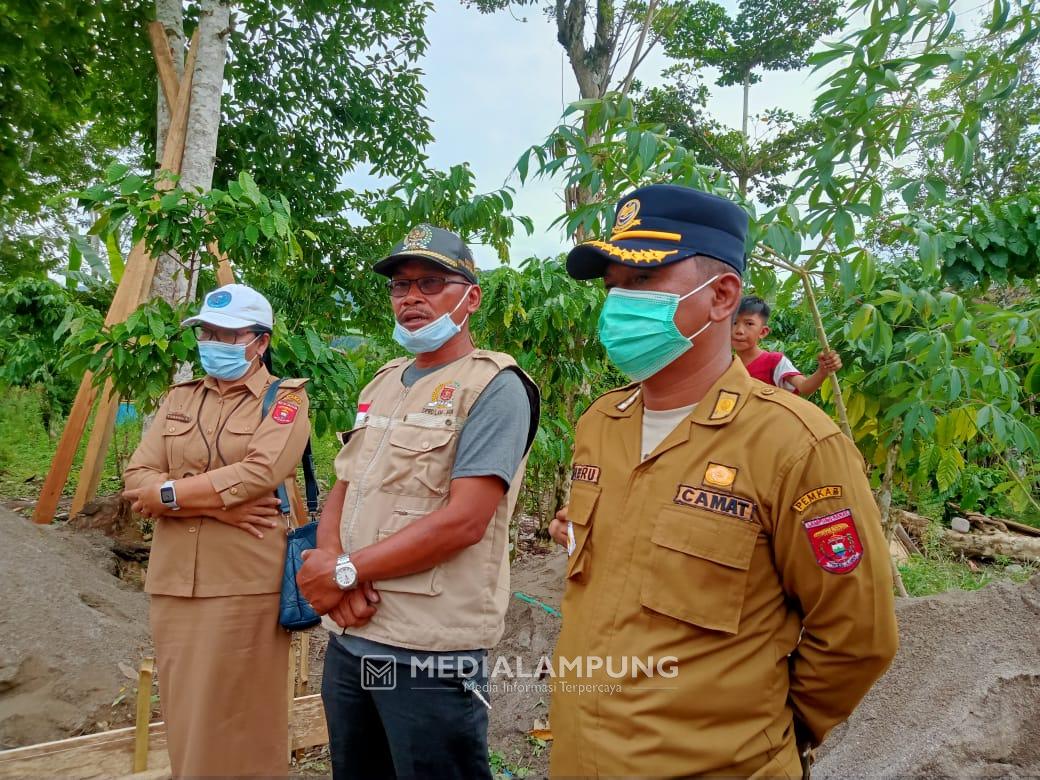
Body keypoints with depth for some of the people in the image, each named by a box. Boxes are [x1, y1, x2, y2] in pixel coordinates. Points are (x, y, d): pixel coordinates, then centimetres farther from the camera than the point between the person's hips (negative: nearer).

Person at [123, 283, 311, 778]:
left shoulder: (286, 397, -3)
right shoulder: (179, 398, 13)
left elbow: (259, 474, -18)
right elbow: (136, 476, 2)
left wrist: (168, 493, -10)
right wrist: (215, 504, -12)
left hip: (246, 582, -5)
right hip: (174, 580, 5)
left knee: (239, 721, 5)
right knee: (186, 717, 15)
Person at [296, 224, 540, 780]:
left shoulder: (494, 386, -11)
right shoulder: (381, 384, 13)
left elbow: (463, 520, -20)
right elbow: (341, 494, 12)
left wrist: (345, 571, -15)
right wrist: (328, 561, -9)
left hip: (431, 651, -7)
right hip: (348, 636, 7)